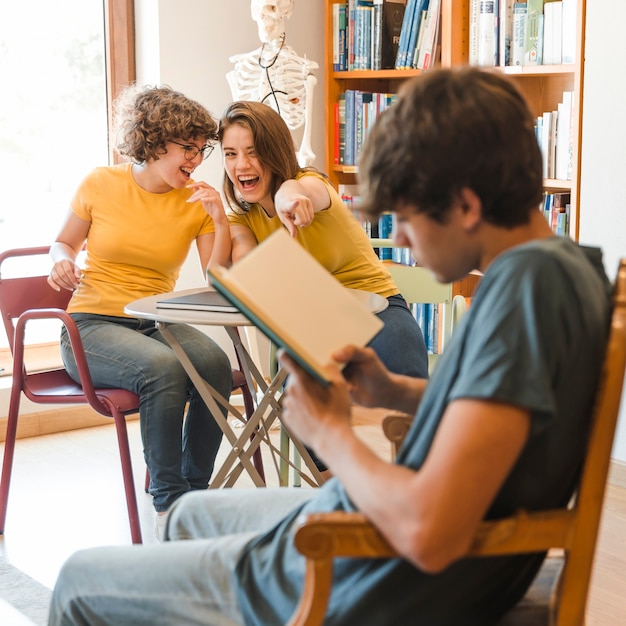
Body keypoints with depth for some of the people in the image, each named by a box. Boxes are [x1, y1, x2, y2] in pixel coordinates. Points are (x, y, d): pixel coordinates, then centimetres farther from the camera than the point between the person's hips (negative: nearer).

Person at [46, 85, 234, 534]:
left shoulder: (196, 201, 4)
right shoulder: (101, 185, -1)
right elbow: (64, 243, 14)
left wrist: (221, 221, -13)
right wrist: (62, 263, -8)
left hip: (157, 324, 3)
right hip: (91, 326, -3)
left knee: (214, 363, -30)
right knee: (163, 367, -35)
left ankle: (195, 490, -15)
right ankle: (169, 500, -23)